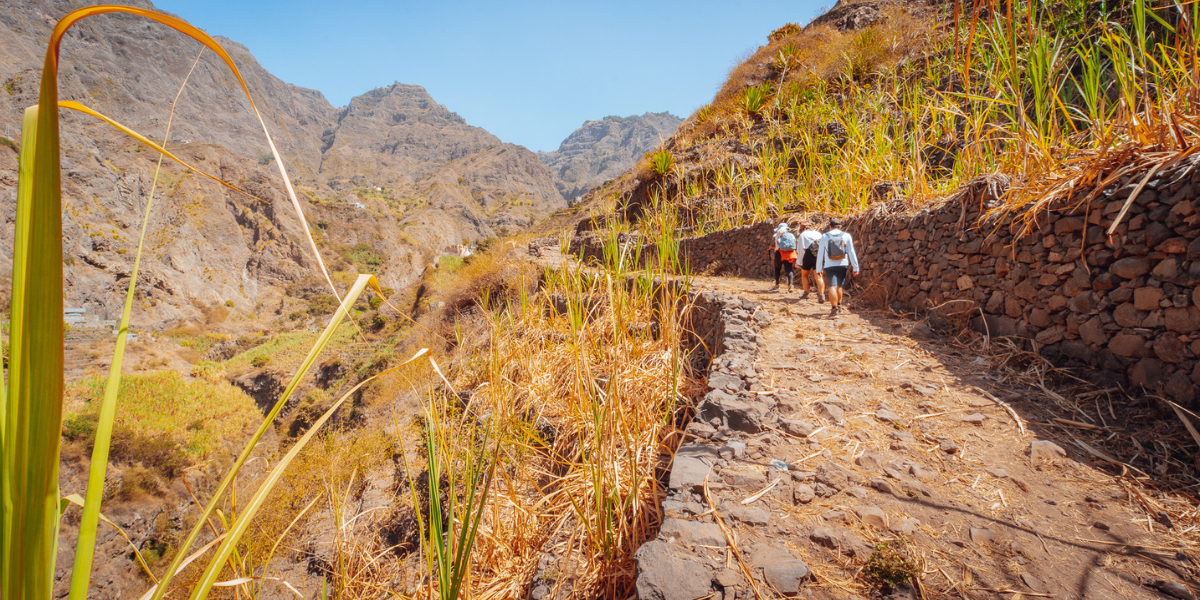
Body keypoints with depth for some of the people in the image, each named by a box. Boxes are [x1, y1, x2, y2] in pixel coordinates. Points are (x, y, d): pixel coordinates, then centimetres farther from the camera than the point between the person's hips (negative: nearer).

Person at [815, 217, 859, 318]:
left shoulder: (825, 236, 1)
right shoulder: (846, 236, 3)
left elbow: (820, 254, 3)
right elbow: (851, 252, 2)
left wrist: (819, 268, 10)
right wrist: (855, 267, 6)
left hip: (829, 265, -2)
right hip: (842, 264, 2)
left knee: (832, 286, -8)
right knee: (839, 285, 19)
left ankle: (834, 310, -17)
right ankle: (839, 305, 32)